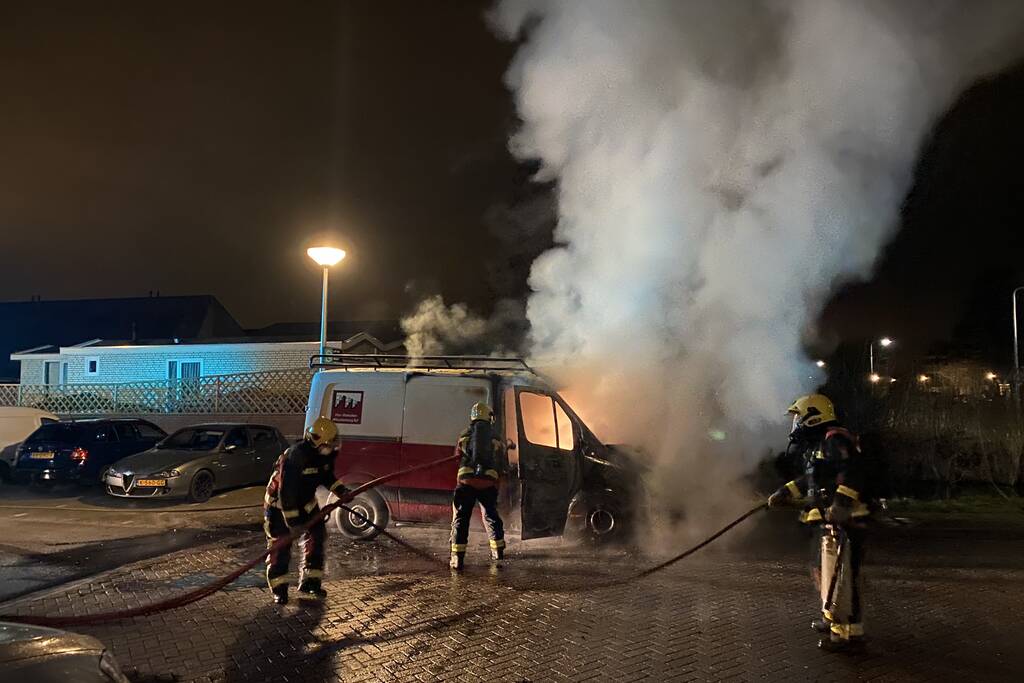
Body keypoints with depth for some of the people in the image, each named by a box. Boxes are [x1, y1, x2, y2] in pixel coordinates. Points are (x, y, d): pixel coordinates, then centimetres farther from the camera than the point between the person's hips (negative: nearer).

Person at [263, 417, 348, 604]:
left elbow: (326, 476, 11)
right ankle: (279, 590, 8)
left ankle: (309, 584, 8)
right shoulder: (296, 456, -33)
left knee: (316, 536, 0)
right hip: (280, 503, -7)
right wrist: (292, 519, -31)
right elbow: (286, 489, -32)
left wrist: (339, 489, -7)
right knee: (280, 545, -5)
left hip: (306, 502, 7)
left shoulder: (326, 454, -8)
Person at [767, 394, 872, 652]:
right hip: (829, 523, 11)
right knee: (822, 570, 22)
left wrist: (841, 501, -34)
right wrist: (786, 492, 25)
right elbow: (809, 479, 30)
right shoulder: (816, 445, 20)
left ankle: (849, 632, -3)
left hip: (844, 522, -11)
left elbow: (852, 472, -27)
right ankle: (833, 618, 37)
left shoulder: (835, 440, -13)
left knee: (840, 576, -9)